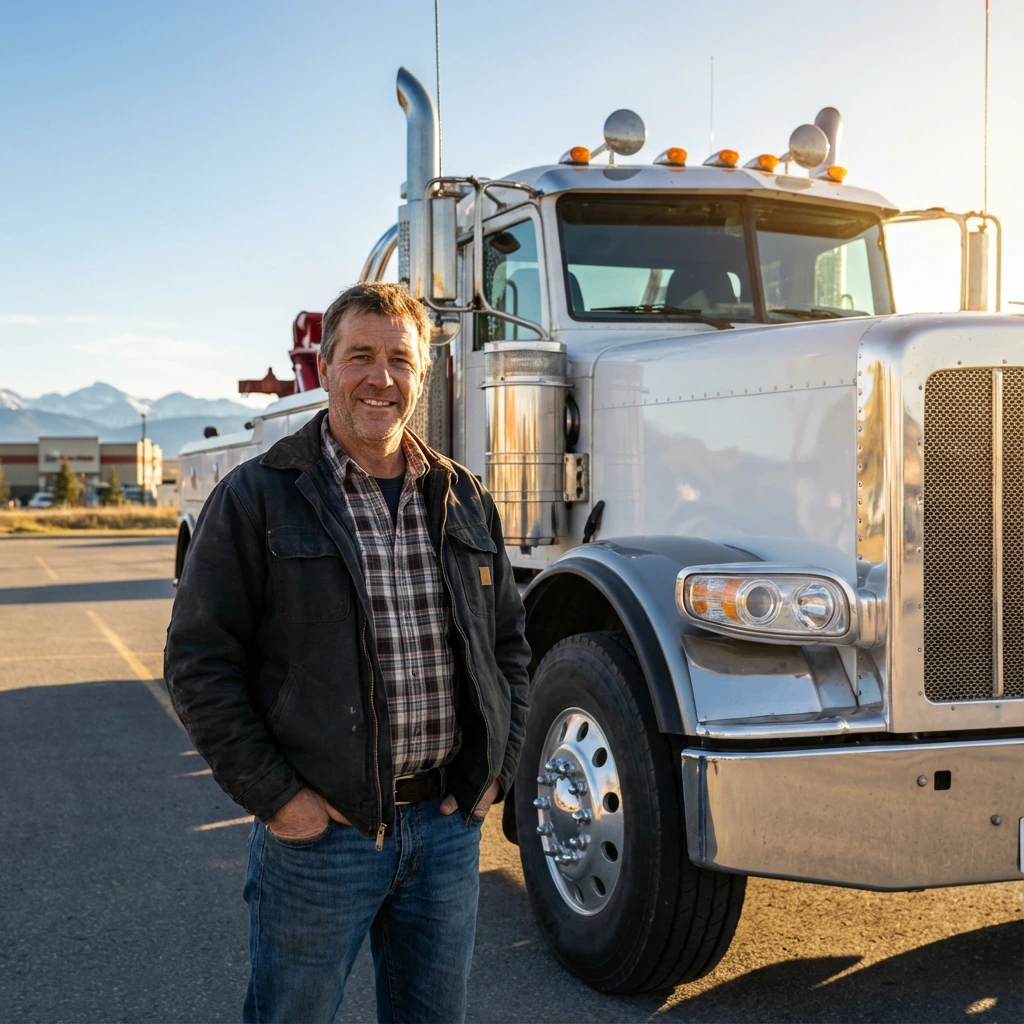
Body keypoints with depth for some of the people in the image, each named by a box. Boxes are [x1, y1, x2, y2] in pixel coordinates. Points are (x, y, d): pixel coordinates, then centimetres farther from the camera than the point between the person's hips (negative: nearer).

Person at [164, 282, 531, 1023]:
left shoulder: (463, 499, 7)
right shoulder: (257, 498, -7)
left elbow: (509, 640, 15)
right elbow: (200, 662, -8)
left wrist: (497, 768, 6)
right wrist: (273, 796, -12)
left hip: (449, 824, 4)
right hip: (321, 828, -4)